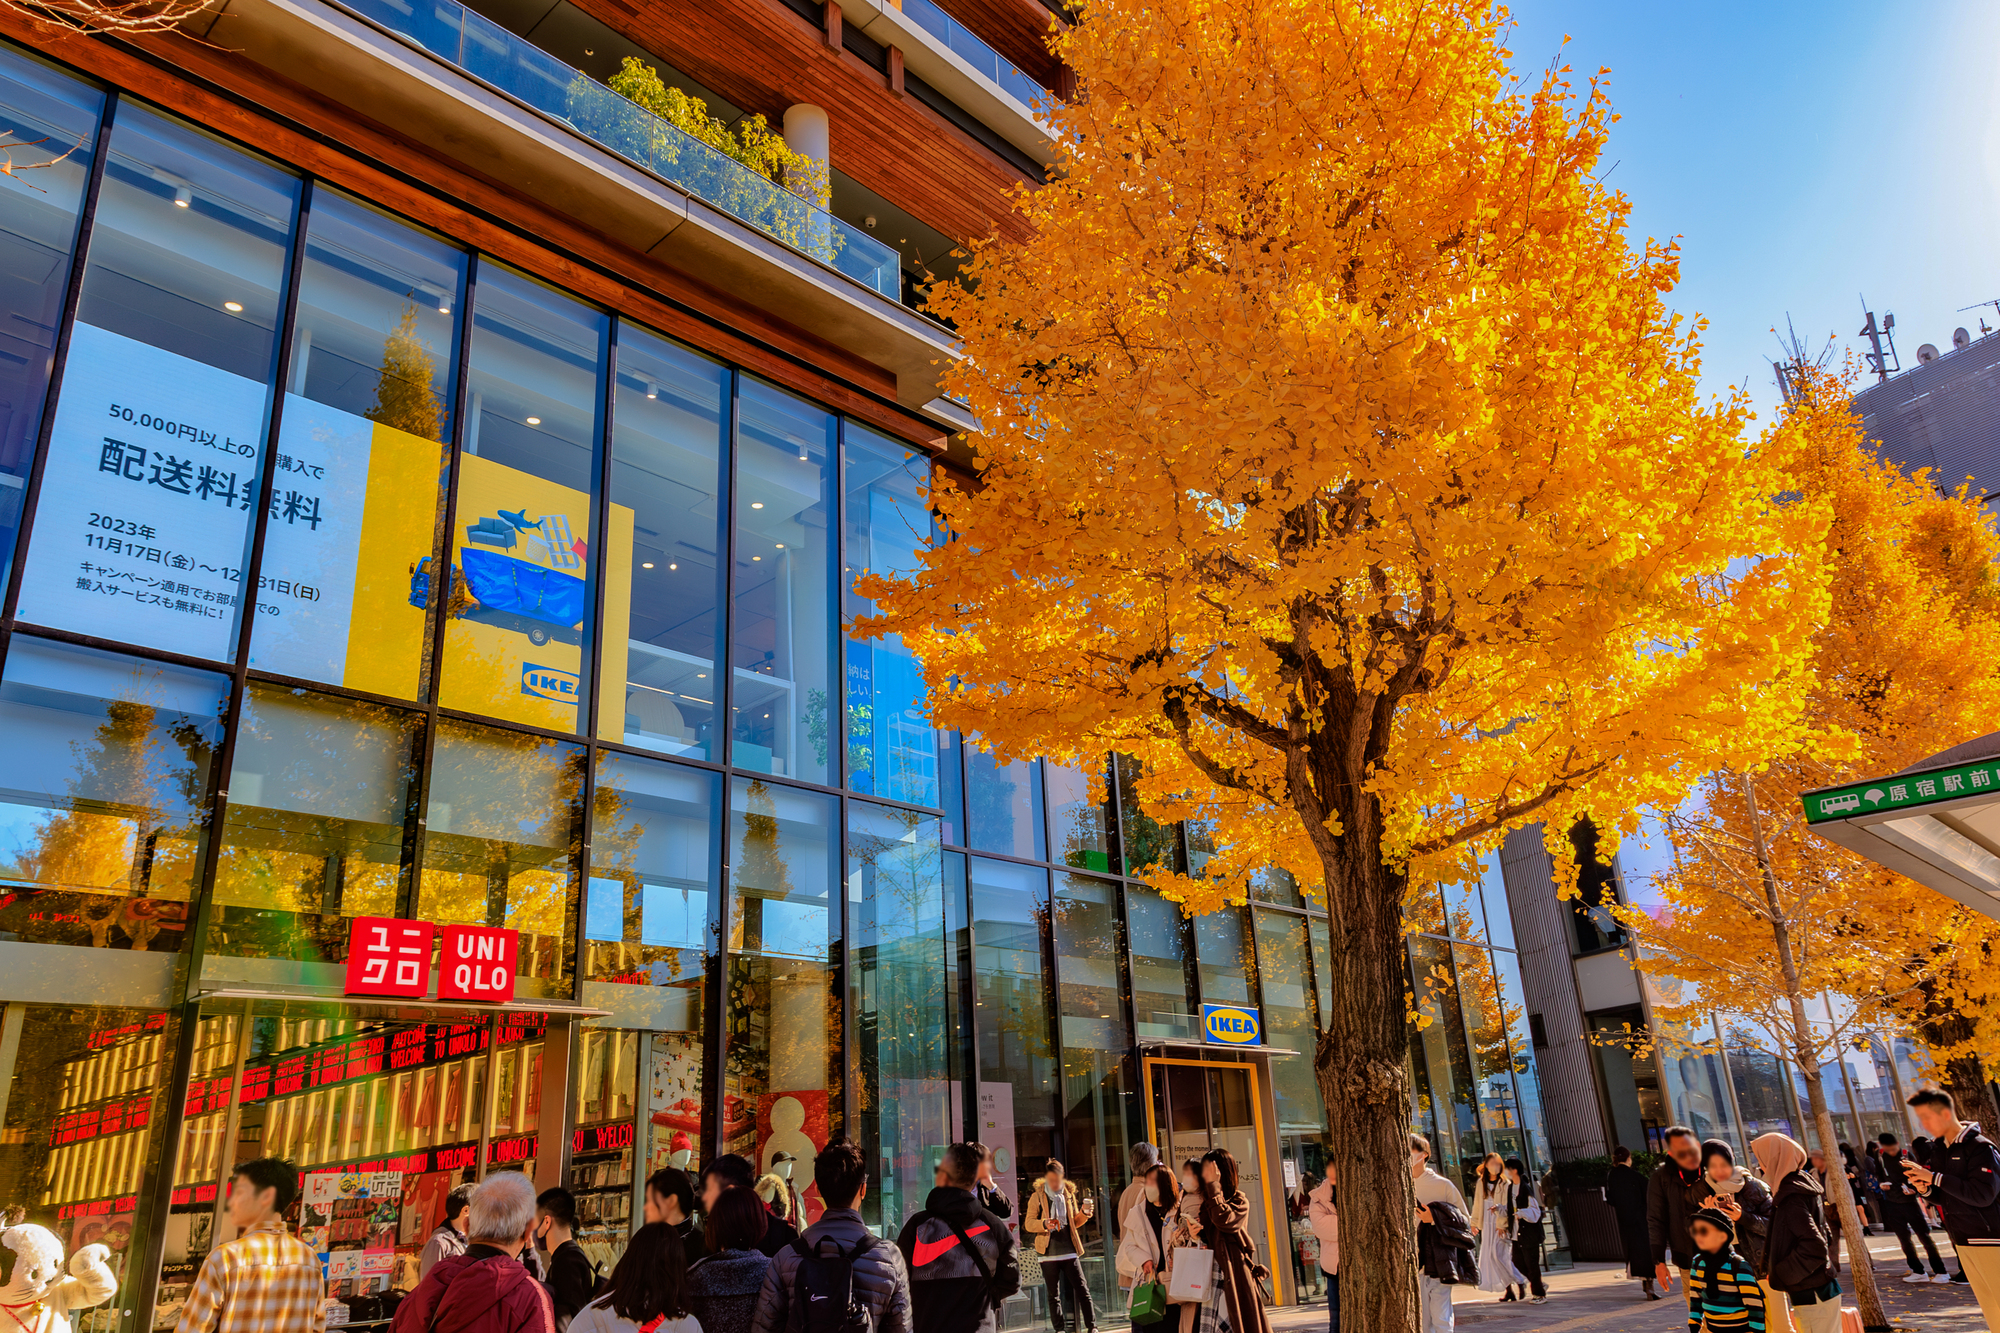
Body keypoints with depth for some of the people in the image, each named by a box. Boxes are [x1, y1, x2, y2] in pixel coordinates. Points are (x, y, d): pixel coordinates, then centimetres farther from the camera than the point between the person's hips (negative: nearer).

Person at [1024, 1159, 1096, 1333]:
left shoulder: (1069, 1194, 9)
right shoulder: (1037, 1197, 1)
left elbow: (1075, 1222, 16)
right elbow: (1029, 1223, -2)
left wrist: (1084, 1213, -4)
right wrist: (1044, 1223, -21)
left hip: (1069, 1251, 2)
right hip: (1048, 1252, -1)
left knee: (1082, 1289, -2)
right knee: (1054, 1294, 5)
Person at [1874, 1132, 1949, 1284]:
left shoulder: (1907, 1156, -12)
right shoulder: (1880, 1156, 0)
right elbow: (1878, 1172, 15)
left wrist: (1913, 1189, -24)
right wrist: (1881, 1183, -4)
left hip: (1909, 1202, -4)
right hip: (1891, 1203, 4)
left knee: (1924, 1235, -3)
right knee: (1904, 1238, 9)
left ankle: (1940, 1271, 6)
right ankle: (1918, 1271, 18)